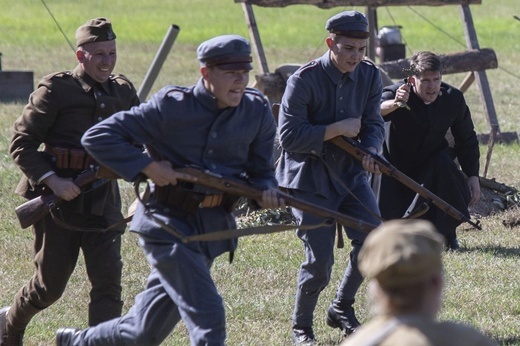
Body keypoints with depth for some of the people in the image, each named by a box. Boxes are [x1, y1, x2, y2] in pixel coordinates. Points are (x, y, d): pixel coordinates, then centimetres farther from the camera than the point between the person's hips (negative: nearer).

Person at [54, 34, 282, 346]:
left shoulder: (258, 112, -1)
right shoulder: (172, 107, -14)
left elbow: (261, 170, 11)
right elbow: (97, 137, -13)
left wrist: (266, 190, -13)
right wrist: (147, 167, -22)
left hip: (214, 227, 6)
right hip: (169, 225, -6)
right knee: (209, 320, -20)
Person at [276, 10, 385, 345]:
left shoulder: (370, 76, -2)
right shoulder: (304, 81, -19)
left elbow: (374, 124, 1)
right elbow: (289, 136, -22)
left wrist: (370, 151, -21)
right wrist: (339, 129, -25)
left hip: (350, 173, 5)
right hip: (309, 179, -5)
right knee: (320, 260, -9)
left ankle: (342, 308, 17)